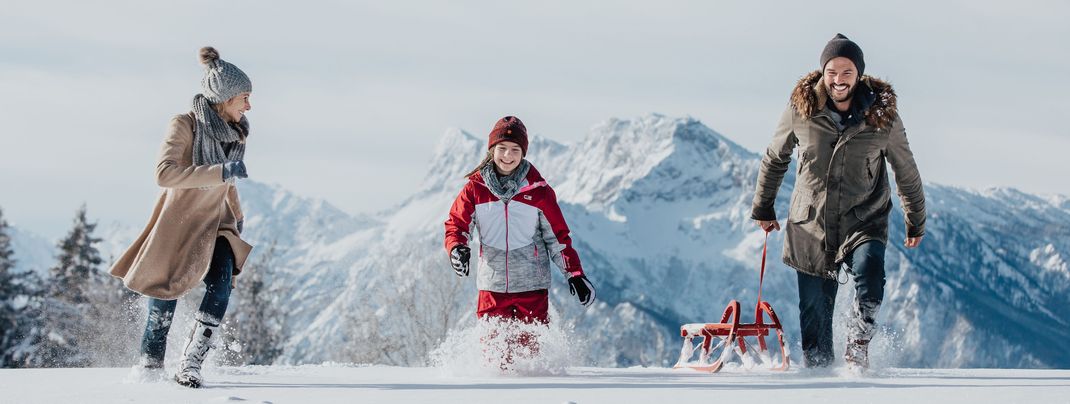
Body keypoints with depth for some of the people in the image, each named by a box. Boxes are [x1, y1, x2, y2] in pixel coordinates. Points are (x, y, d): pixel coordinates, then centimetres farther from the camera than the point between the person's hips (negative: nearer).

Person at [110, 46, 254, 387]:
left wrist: (238, 216, 27)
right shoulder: (185, 126, -18)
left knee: (221, 288, -20)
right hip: (179, 223, -4)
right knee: (166, 296, 4)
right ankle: (151, 365, 26)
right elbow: (165, 174, -32)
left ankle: (191, 364, -18)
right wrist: (221, 172, -38)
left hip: (216, 225, 5)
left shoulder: (234, 132, 3)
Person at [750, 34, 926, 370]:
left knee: (870, 288, -27)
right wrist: (763, 208, 19)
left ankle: (858, 346, -4)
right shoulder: (801, 109, -6)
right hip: (811, 224, 1)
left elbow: (906, 172, 7)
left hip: (864, 222, -1)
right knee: (814, 313, 4)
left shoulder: (882, 116, -7)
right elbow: (775, 159, 11)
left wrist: (916, 224, 14)